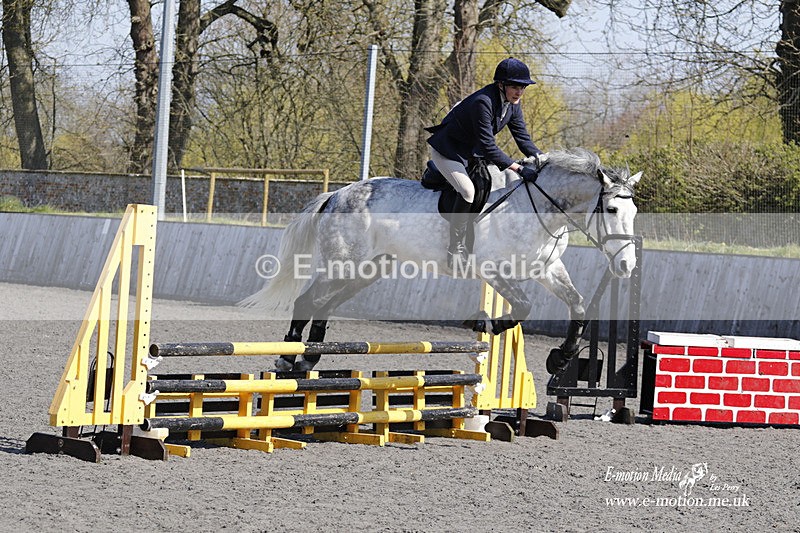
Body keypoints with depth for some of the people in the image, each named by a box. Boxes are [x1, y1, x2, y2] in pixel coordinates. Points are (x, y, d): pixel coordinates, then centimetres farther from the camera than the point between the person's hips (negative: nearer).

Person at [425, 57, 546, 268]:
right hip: (446, 151, -9)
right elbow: (488, 147, -35)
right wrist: (519, 169, -40)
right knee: (468, 190, -29)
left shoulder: (512, 104, -5)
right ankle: (455, 248, -21)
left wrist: (541, 157, -19)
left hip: (471, 152, 9)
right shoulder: (483, 102, -32)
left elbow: (523, 138, -1)